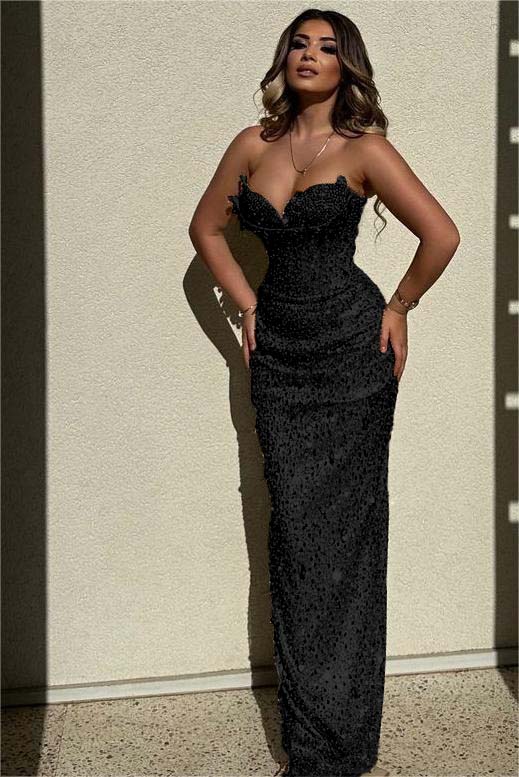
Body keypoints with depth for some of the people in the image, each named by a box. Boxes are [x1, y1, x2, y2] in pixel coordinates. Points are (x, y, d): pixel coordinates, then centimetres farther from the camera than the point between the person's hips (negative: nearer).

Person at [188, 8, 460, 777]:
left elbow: (442, 235, -11)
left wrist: (399, 307, -2)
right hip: (278, 353, 4)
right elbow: (207, 228, 19)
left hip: (350, 348, -4)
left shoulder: (364, 150, -6)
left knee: (344, 528, 1)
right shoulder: (254, 144, 7)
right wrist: (247, 306, 12)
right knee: (295, 529, 6)